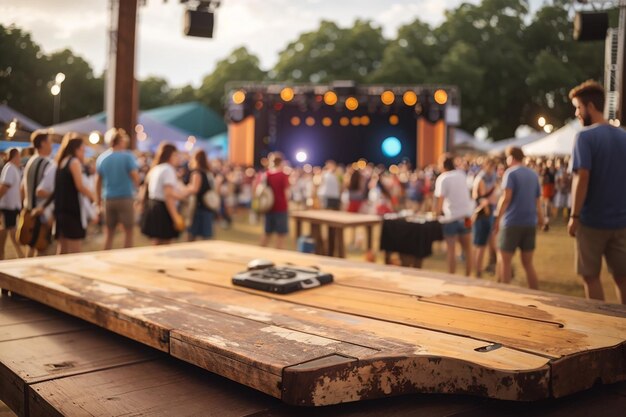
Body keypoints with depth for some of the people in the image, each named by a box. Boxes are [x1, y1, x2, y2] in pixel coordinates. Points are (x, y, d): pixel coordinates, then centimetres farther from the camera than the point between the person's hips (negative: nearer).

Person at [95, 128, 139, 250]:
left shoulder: (102, 158, 5)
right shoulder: (127, 156, -7)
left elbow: (98, 181, 7)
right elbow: (136, 178, -11)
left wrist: (98, 200, 15)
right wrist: (134, 187, 11)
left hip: (108, 199, 4)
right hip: (125, 198, -4)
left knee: (109, 232, 11)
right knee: (128, 231, 5)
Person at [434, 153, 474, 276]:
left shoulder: (442, 178, -11)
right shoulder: (461, 174, 6)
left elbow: (440, 198, -17)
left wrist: (437, 211, -5)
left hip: (450, 217, -5)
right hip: (465, 215, 5)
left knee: (451, 250, 0)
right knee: (467, 248, 15)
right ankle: (468, 275, 21)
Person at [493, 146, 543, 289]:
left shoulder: (510, 173, -6)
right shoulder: (533, 174, 12)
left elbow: (506, 197, -17)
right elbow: (537, 199, 16)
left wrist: (498, 218, -14)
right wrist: (540, 216, 28)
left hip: (512, 222, -6)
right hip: (530, 222, 6)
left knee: (504, 261, 3)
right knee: (528, 263, 12)